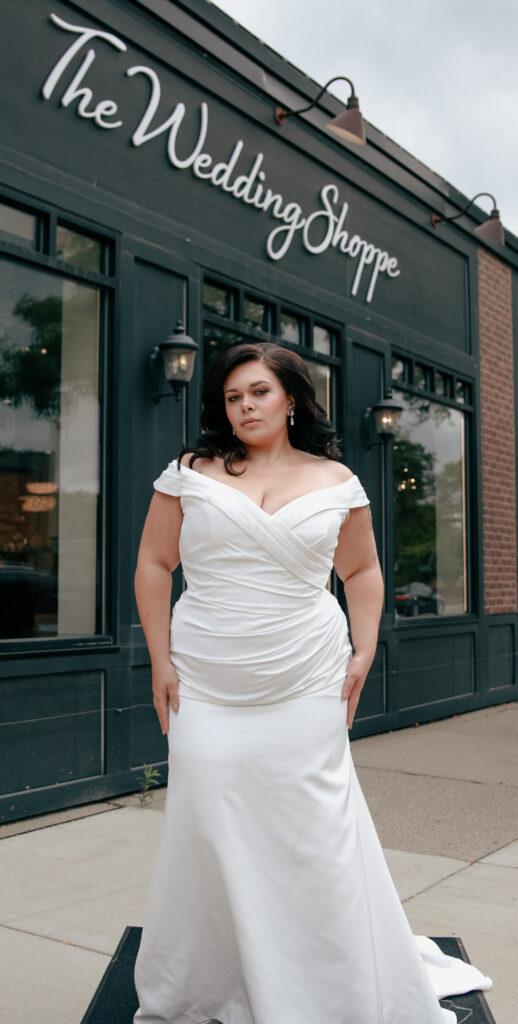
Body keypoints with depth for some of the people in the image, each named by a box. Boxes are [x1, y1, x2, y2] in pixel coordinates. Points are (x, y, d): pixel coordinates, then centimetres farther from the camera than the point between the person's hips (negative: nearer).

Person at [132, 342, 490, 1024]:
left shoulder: (337, 481, 6)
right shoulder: (191, 473, 4)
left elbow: (363, 572, 16)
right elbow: (153, 566, 6)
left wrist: (363, 652, 4)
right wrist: (161, 661, 0)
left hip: (309, 687, 0)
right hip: (206, 689, 0)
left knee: (315, 838, 2)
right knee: (208, 828, 3)